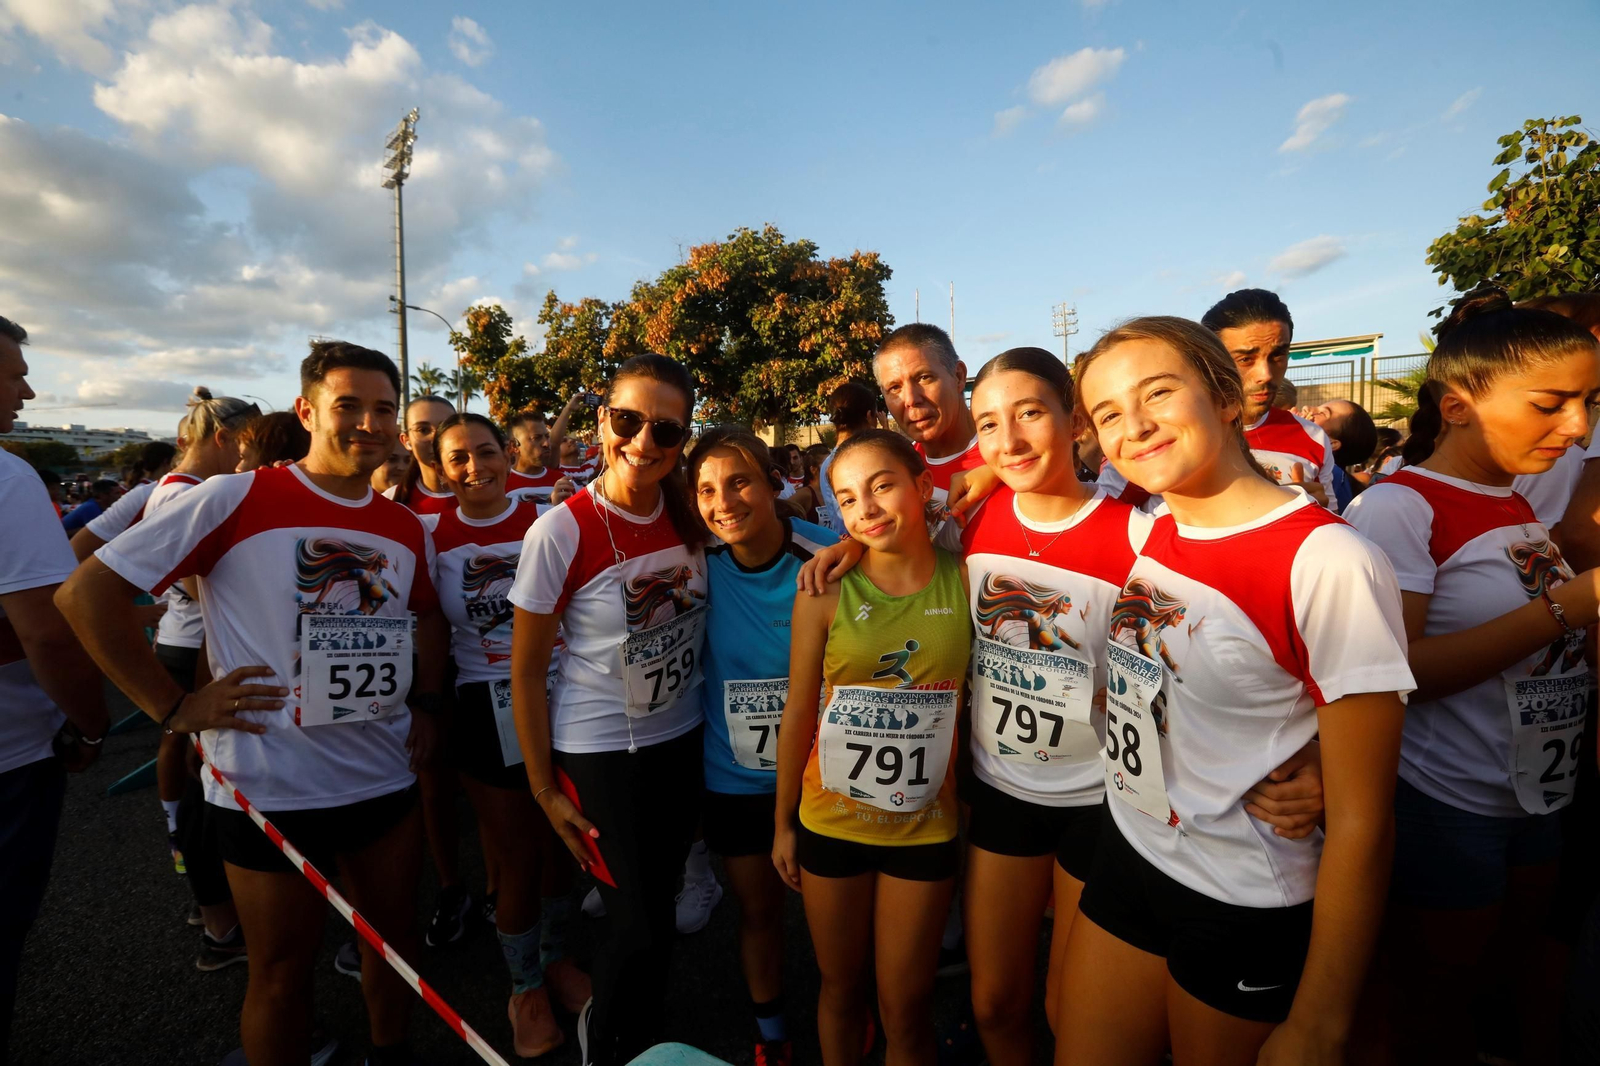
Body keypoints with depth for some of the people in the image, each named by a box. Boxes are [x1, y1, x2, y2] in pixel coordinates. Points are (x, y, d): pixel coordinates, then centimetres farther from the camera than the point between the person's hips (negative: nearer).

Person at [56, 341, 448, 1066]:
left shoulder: (406, 527, 3)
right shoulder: (235, 499, -12)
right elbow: (86, 593, -10)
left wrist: (426, 703, 8)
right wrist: (174, 707, -12)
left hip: (387, 777, 5)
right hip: (269, 786, -5)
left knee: (394, 931, 20)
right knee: (283, 966, 12)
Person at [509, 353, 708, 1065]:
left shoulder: (691, 515, -7)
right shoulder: (561, 534, -19)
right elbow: (525, 670, -11)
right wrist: (545, 790, -6)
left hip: (682, 742, 5)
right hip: (598, 754, -4)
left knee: (655, 909, 19)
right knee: (643, 932, 3)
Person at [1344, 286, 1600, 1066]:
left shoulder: (1531, 495, 7)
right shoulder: (1400, 506, -20)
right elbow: (1393, 672, -29)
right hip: (1446, 805, -7)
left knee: (1528, 967, 25)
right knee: (1440, 988, 14)